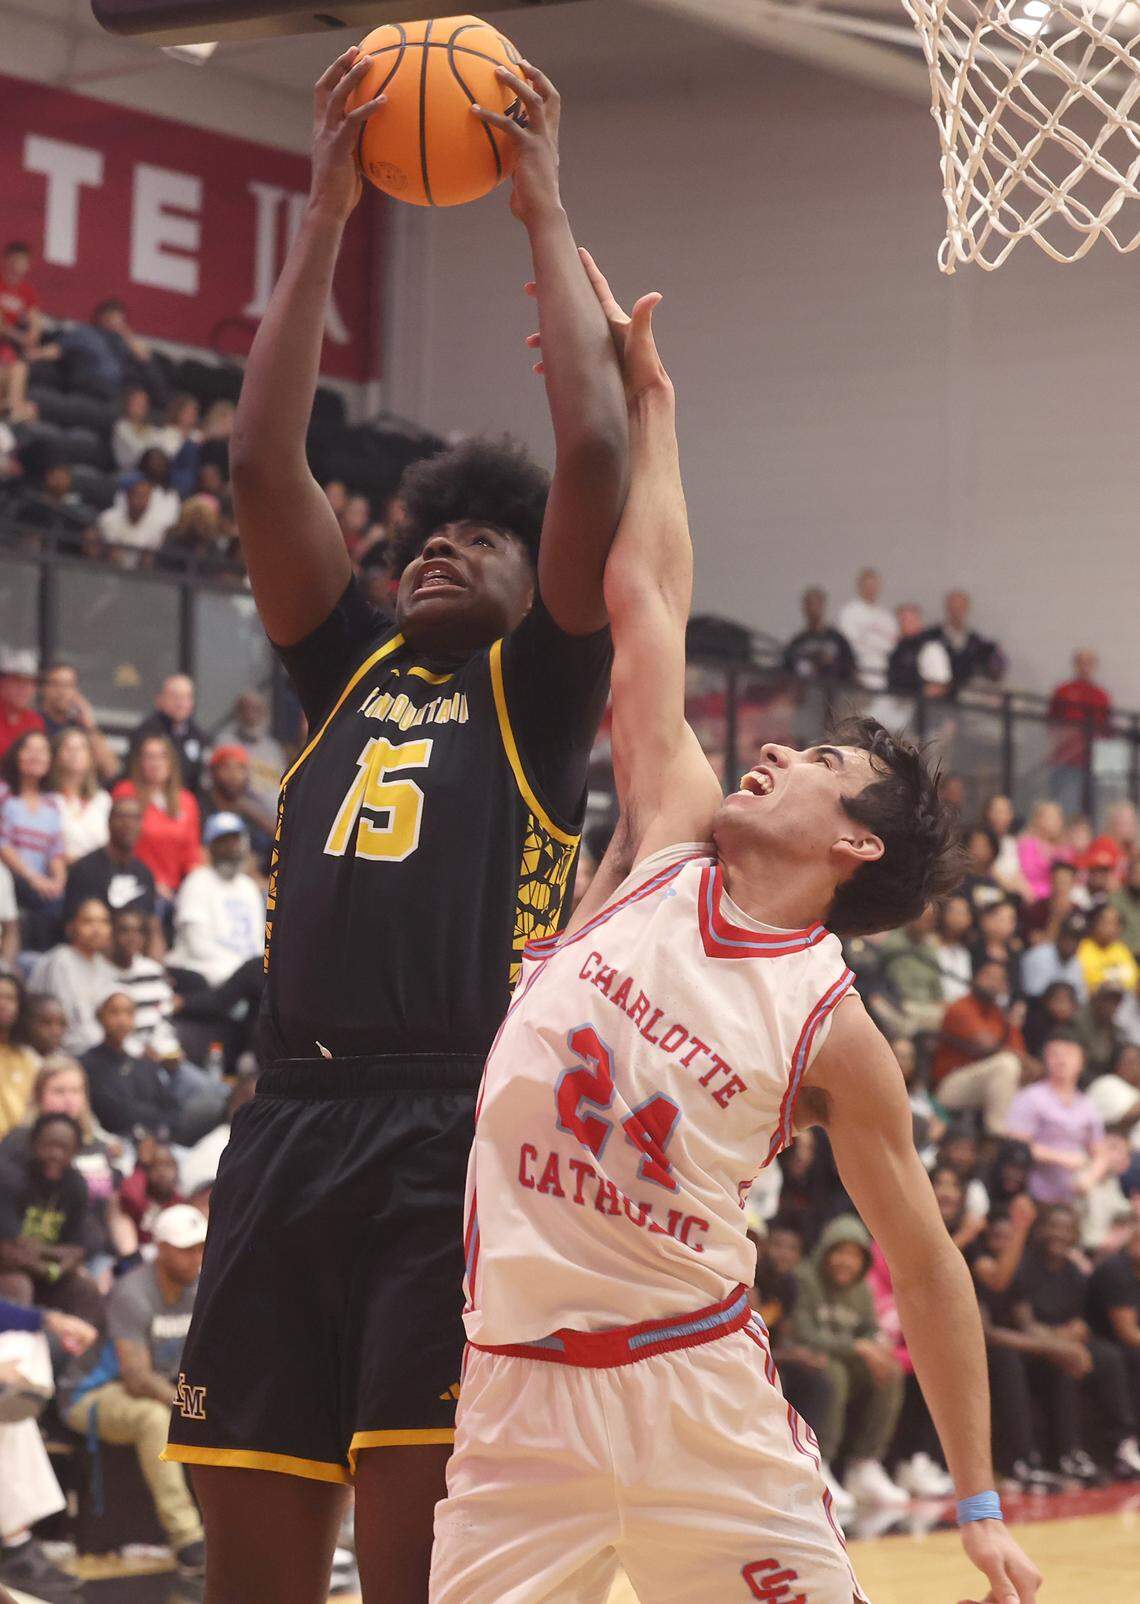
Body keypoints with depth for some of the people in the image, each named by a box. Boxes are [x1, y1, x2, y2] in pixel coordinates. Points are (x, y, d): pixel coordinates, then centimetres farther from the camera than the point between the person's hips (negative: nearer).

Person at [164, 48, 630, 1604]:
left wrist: (545, 211, 8)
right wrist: (325, 213, 14)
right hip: (291, 1130, 5)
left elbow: (594, 455, 0)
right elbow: (263, 464, 14)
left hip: (457, 1139, -5)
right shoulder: (350, 668, 22)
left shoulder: (539, 688, 11)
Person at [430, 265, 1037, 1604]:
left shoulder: (832, 1029, -3)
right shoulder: (671, 845, 6)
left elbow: (926, 1265, 2)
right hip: (518, 1381, 3)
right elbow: (646, 599, 9)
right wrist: (645, 395, 13)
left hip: (691, 1382, -3)